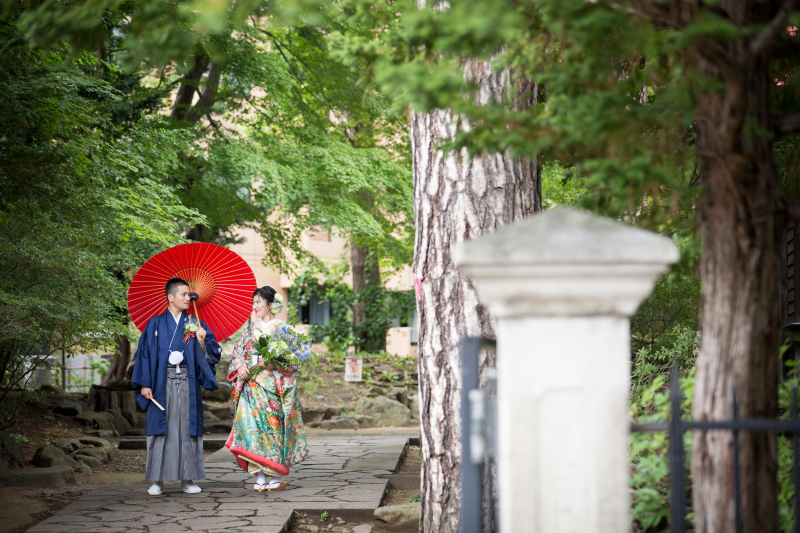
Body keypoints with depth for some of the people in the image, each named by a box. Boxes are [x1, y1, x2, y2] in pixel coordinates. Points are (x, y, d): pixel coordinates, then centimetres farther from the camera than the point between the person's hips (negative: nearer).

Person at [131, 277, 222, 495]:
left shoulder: (194, 324, 10)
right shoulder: (155, 324, 6)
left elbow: (211, 354, 6)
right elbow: (145, 353, 4)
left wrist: (202, 342, -14)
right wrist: (144, 384, -3)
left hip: (187, 384, 2)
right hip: (162, 384, -1)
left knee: (187, 428, 0)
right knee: (161, 429, -3)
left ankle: (187, 479, 5)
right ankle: (157, 480, 2)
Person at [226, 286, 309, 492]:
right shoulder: (250, 328, 16)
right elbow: (238, 353, 15)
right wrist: (240, 366, -4)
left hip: (274, 385, -3)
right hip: (252, 385, 3)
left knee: (273, 426, -7)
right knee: (253, 425, -7)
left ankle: (278, 476, 2)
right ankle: (259, 477, -6)